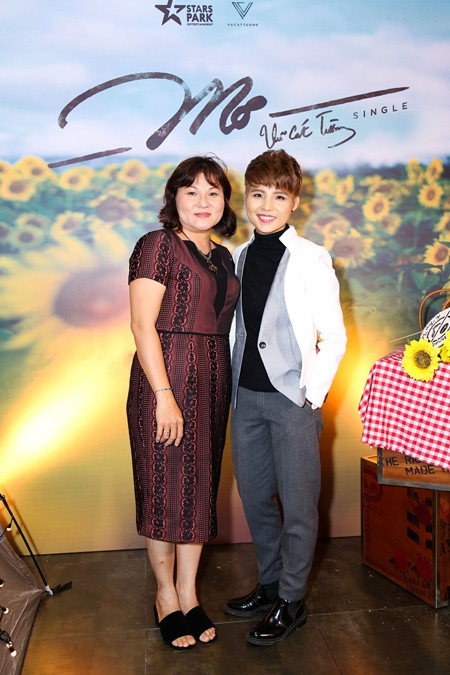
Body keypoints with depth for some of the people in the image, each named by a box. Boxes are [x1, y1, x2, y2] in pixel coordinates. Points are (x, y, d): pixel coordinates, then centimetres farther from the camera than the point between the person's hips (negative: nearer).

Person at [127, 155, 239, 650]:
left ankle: (189, 595, 28)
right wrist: (165, 395, -18)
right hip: (166, 377, -6)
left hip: (213, 381, 7)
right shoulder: (158, 246, -6)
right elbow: (142, 325, -13)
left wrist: (223, 386, 5)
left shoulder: (223, 257, 15)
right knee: (165, 487, 4)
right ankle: (166, 596, 24)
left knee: (201, 484, 12)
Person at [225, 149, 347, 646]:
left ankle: (291, 602, 21)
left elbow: (334, 337, -5)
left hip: (293, 399, -5)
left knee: (297, 504, 4)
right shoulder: (236, 258, 9)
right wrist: (231, 388, 9)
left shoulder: (311, 259, -6)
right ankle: (269, 585, 34)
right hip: (246, 397, 5)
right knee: (255, 498, 15)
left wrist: (313, 395, -10)